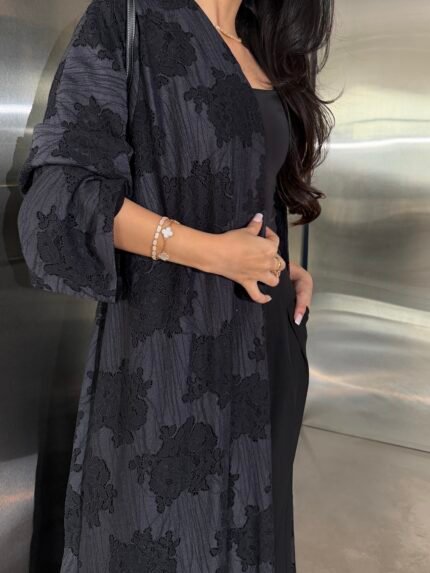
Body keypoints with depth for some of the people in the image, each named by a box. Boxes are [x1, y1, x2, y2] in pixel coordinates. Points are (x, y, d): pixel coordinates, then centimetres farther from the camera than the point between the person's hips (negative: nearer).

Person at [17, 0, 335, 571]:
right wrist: (212, 252, -18)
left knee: (245, 516, 17)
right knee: (163, 526, 7)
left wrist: (287, 268, 4)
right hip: (170, 336, -7)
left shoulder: (264, 55, 14)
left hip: (257, 335, 7)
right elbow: (63, 183, -15)